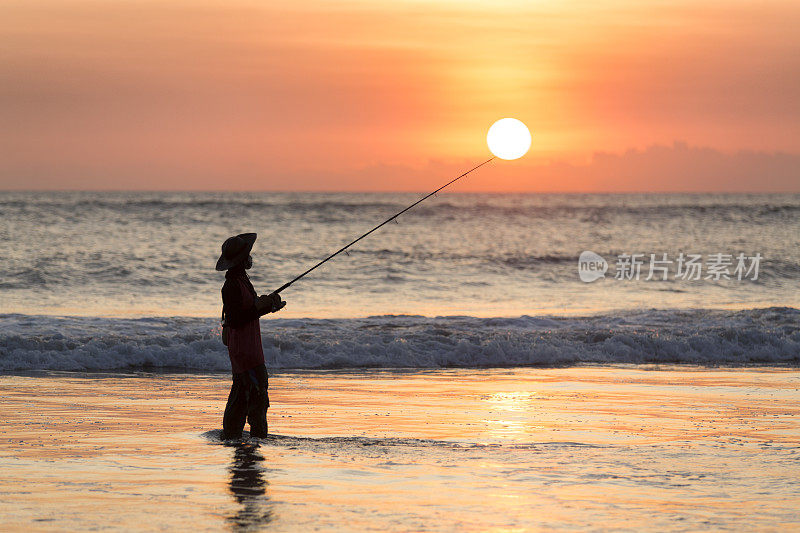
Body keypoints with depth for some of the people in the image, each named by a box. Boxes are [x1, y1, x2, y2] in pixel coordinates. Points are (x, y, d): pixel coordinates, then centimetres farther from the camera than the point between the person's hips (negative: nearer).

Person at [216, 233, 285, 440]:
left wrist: (268, 304, 7)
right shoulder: (232, 286, -18)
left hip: (250, 349, 11)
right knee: (258, 396, -11)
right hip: (244, 350, -11)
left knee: (240, 396, 14)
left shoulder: (241, 280, 15)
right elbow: (234, 321, -22)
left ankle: (230, 438, 19)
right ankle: (259, 438, -10)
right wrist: (260, 306, -21)